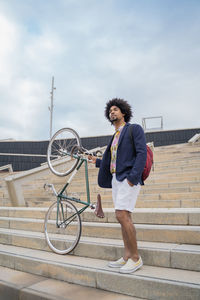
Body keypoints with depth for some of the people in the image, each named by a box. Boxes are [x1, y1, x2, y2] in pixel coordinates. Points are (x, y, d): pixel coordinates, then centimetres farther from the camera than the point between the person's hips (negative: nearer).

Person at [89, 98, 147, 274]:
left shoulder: (135, 129, 1)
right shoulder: (115, 136, 23)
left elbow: (141, 153, -11)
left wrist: (133, 177, -20)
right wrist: (97, 161, 25)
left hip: (129, 179, -8)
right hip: (116, 179, 8)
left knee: (122, 215, -17)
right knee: (124, 217, 8)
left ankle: (136, 258, -5)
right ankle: (127, 256, 14)